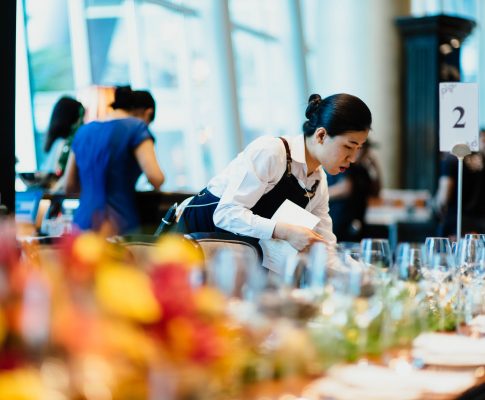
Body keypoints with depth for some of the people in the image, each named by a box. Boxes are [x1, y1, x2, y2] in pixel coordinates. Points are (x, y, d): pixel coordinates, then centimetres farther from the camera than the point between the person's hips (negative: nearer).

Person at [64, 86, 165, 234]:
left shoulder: (83, 131, 14)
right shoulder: (136, 127, -4)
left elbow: (69, 186, 17)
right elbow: (154, 177, -15)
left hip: (82, 222, 6)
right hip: (120, 225, -6)